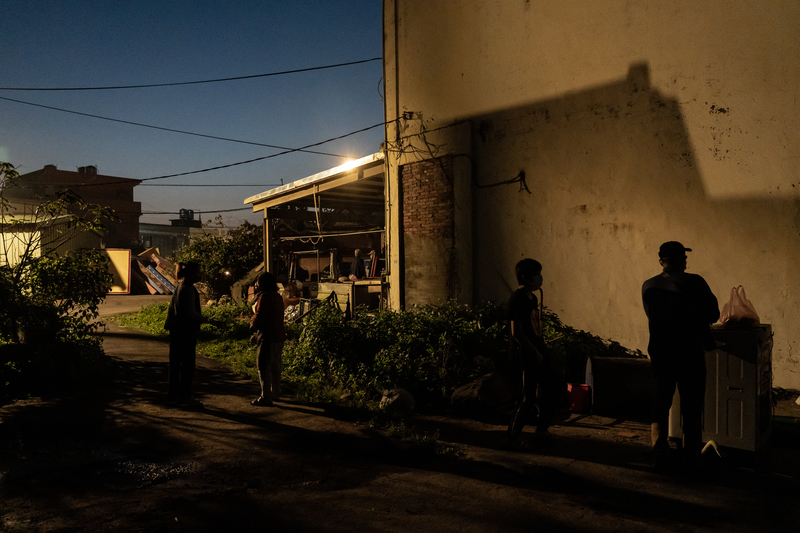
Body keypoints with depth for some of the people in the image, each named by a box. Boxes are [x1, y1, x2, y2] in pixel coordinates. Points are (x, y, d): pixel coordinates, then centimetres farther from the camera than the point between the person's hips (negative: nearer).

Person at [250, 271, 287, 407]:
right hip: (279, 335, 10)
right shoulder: (277, 296, 15)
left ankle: (266, 397, -3)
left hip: (268, 336, -10)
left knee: (264, 367, -4)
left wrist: (252, 326, 2)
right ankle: (275, 393, 28)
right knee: (275, 366, 18)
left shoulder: (265, 296, -14)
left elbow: (259, 316, -19)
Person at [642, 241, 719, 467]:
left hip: (660, 353, 3)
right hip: (690, 354, -2)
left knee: (661, 404, 15)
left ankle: (658, 444, -1)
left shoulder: (648, 286, 1)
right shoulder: (694, 282, -10)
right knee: (692, 407, 11)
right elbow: (713, 314, -3)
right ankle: (692, 457, 21)